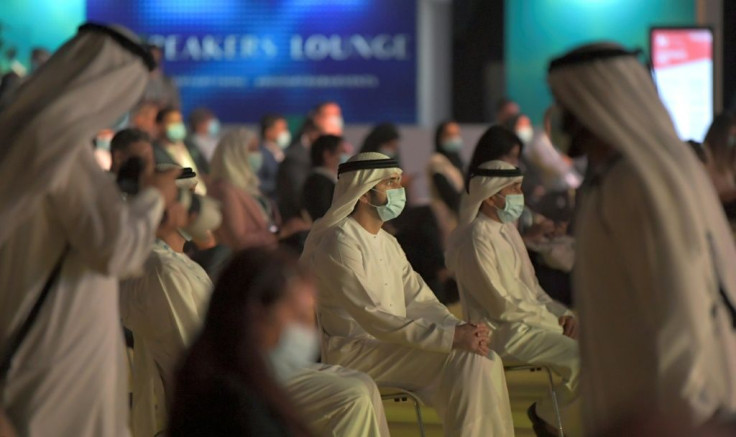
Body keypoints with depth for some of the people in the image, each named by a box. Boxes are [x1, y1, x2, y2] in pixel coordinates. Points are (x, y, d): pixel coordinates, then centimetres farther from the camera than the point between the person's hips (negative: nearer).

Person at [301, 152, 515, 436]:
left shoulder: (387, 243, 17)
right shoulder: (340, 243, -14)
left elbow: (420, 301, 11)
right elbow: (375, 319, -23)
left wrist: (461, 329, -11)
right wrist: (450, 337, -28)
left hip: (390, 345, 9)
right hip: (354, 353, -9)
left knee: (484, 360, -8)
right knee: (463, 358, -22)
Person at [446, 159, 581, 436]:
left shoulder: (507, 230, 15)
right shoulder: (476, 239, -16)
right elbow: (502, 305, -18)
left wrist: (563, 314, 2)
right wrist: (554, 321, -12)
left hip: (528, 321, 10)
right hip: (503, 333, -10)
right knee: (583, 359, -23)